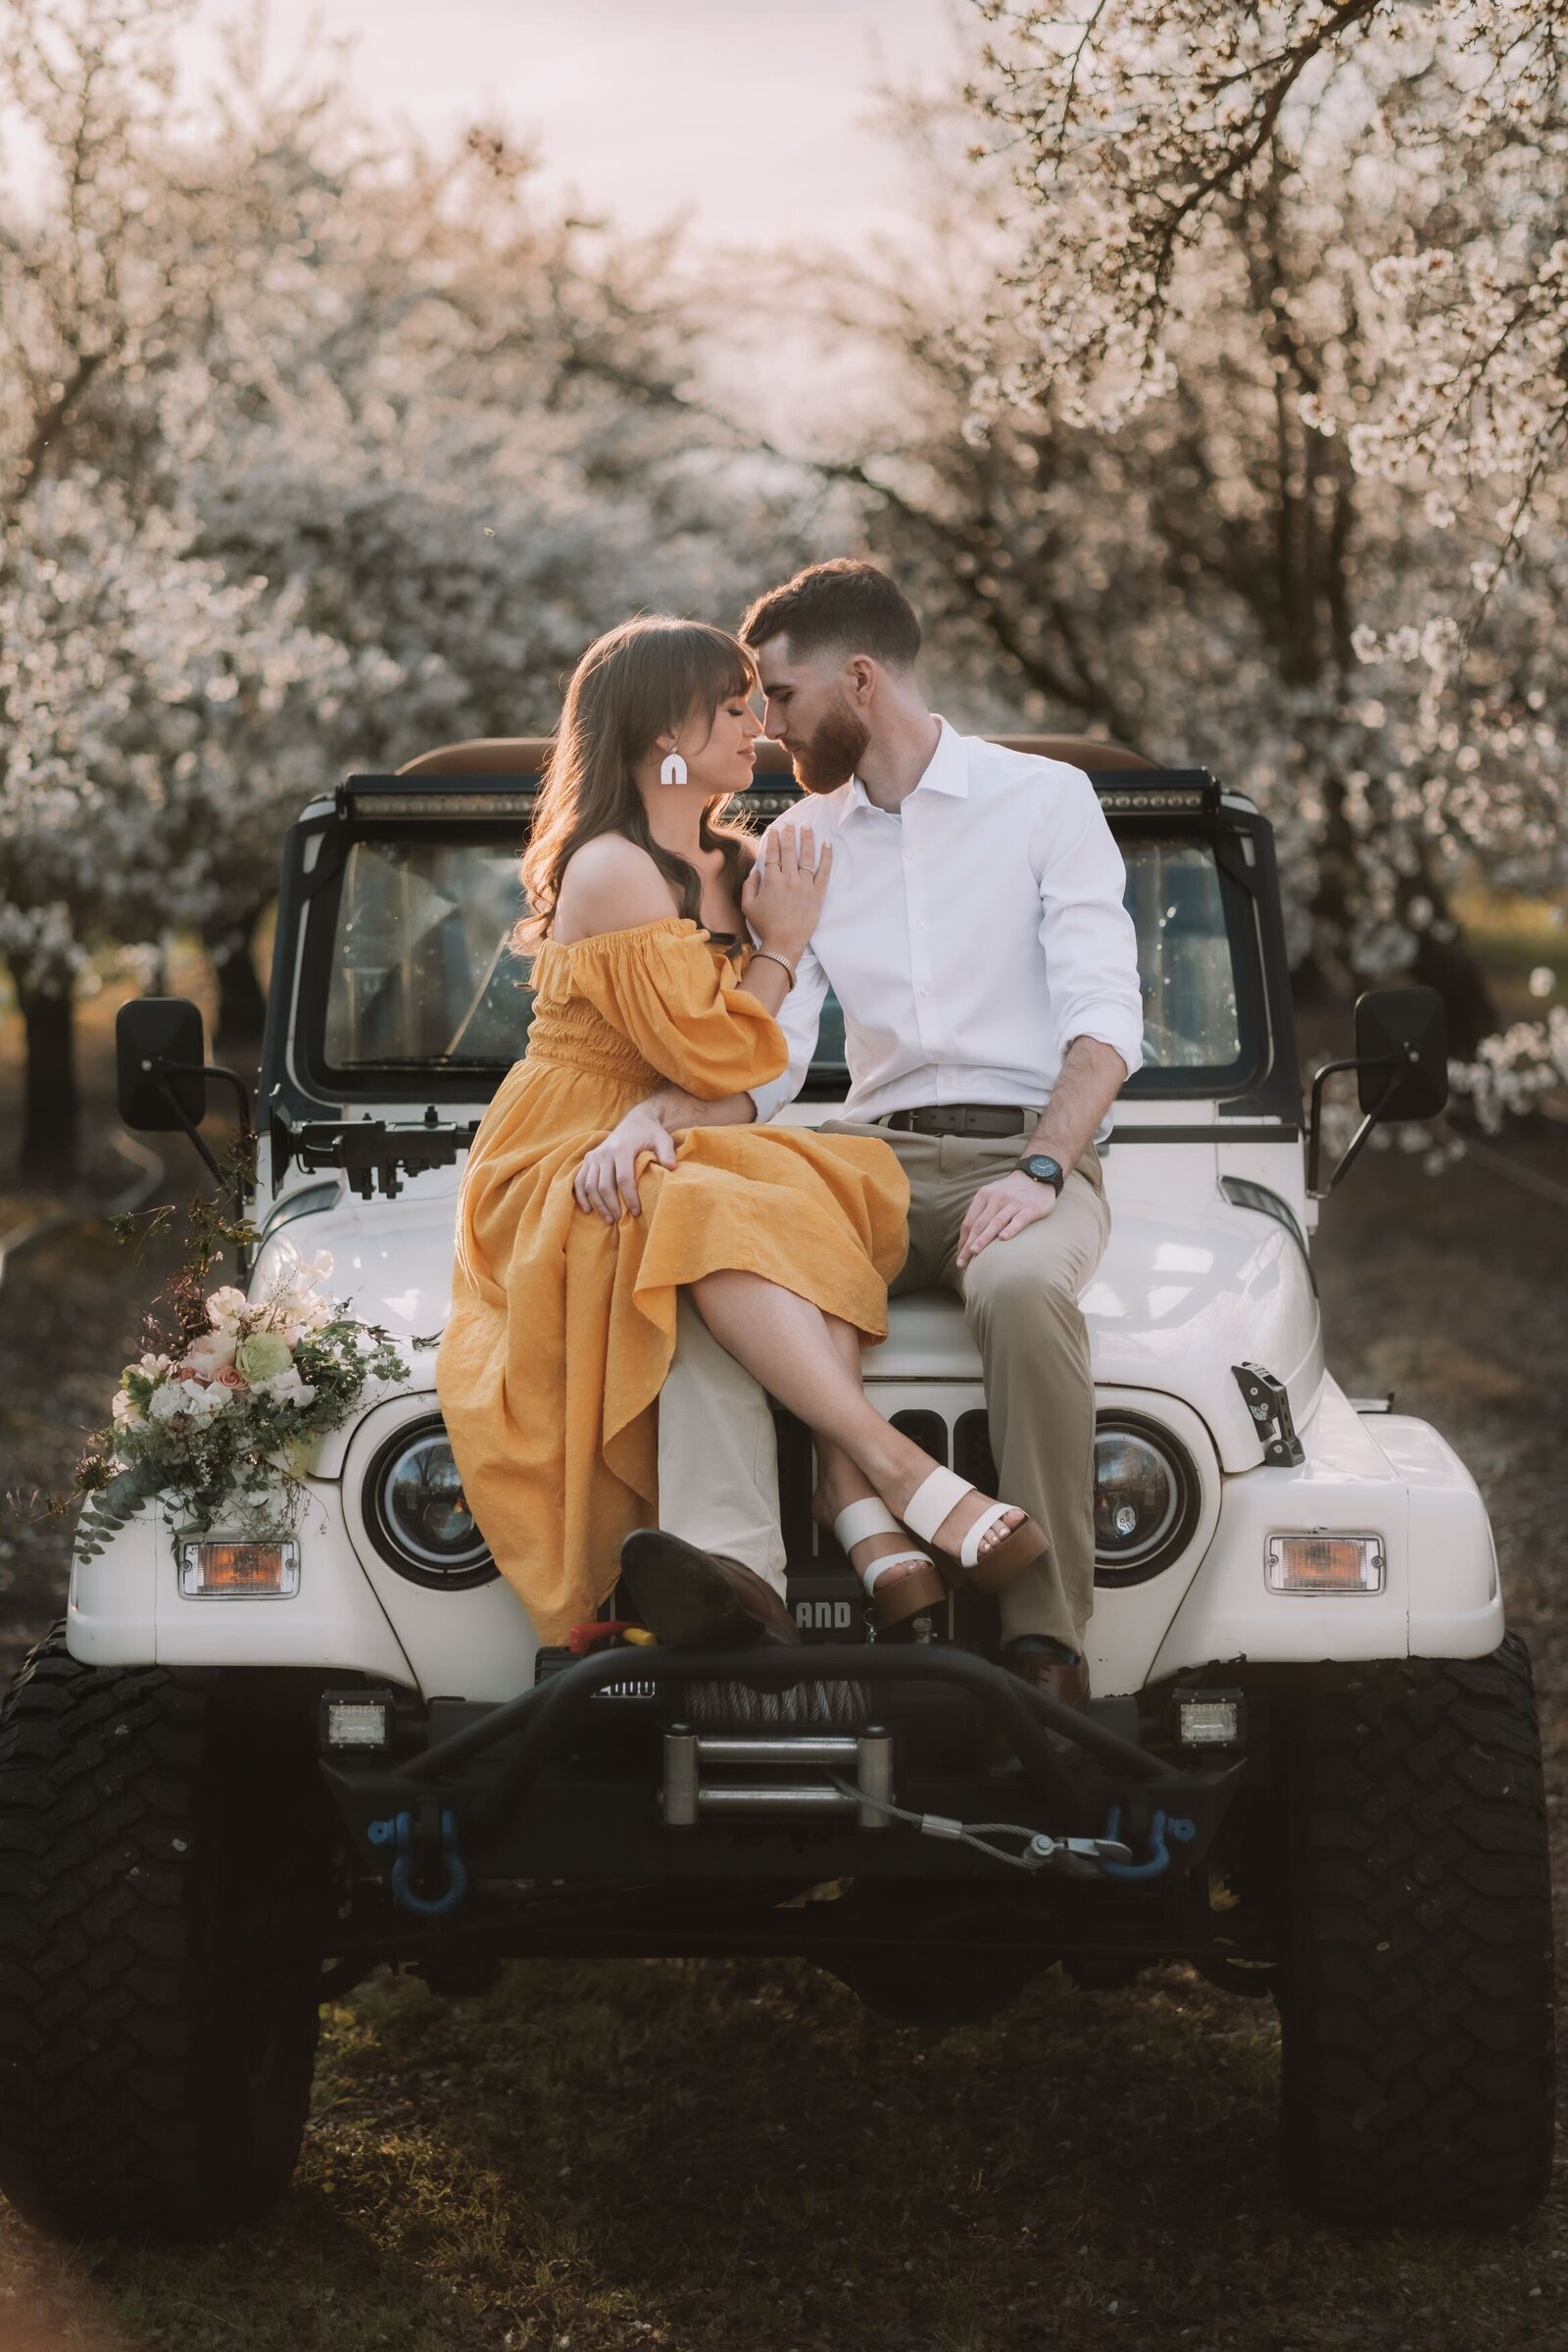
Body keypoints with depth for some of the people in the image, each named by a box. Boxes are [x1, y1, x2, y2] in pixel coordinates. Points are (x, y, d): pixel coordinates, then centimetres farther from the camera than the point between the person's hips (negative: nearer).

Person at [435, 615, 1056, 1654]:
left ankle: (862, 1523, -43)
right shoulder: (612, 873, -11)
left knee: (821, 1199, -27)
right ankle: (899, 1476, -51)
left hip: (694, 1155, 7)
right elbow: (716, 1061, -16)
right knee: (716, 1215, -39)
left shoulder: (738, 867, 17)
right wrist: (782, 946, -4)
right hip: (567, 1179, -7)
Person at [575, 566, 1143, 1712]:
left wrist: (1040, 1169, -23)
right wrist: (659, 1111, -12)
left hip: (1030, 1148, -4)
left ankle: (1048, 1642, -35)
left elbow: (1104, 1016, -6)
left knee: (1022, 1286, -40)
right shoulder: (800, 843, 17)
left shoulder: (1046, 801, 3)